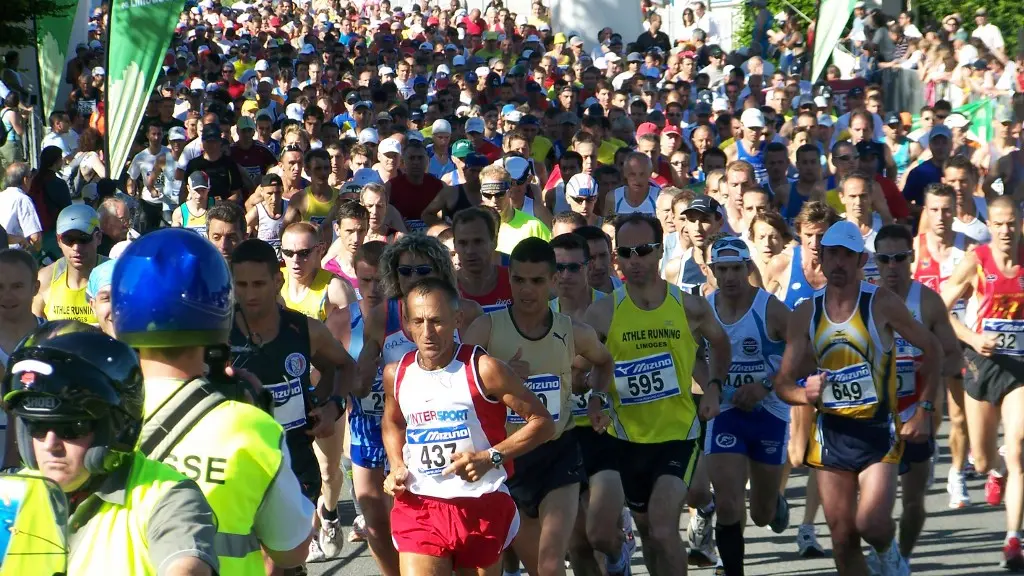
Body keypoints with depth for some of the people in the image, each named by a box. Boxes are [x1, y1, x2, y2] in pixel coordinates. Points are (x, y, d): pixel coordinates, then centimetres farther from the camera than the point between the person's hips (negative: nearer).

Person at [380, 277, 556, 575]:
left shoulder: (483, 369, -10)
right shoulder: (396, 374, 3)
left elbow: (542, 423, -6)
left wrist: (490, 458, -18)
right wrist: (397, 467, 7)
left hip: (482, 506, -2)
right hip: (418, 506, 2)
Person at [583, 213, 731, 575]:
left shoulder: (690, 307, -6)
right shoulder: (603, 313, -8)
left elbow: (720, 343, 15)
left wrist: (714, 386, 1)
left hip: (679, 434, -2)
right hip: (630, 437, 2)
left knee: (663, 528, -19)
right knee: (646, 529, 17)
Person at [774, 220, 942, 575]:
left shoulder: (882, 304, -8)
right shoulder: (806, 314, 1)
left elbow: (932, 349, 1)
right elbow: (783, 382, 4)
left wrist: (924, 409, -5)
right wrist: (804, 395, -19)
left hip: (878, 429, -3)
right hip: (831, 431, 3)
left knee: (872, 523, -18)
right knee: (842, 537, 3)